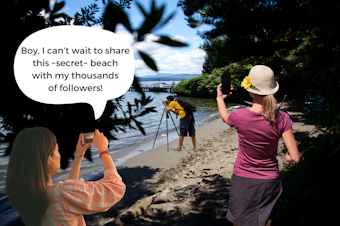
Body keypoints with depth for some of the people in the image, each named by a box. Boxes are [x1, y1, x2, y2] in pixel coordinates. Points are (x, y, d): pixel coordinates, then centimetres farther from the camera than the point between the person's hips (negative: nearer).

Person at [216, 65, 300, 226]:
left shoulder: (239, 117, -18)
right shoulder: (281, 119, -15)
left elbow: (224, 116, 8)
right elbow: (295, 158, -13)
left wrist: (220, 98, 26)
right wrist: (287, 157, 11)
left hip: (242, 180, -1)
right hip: (269, 181, 2)